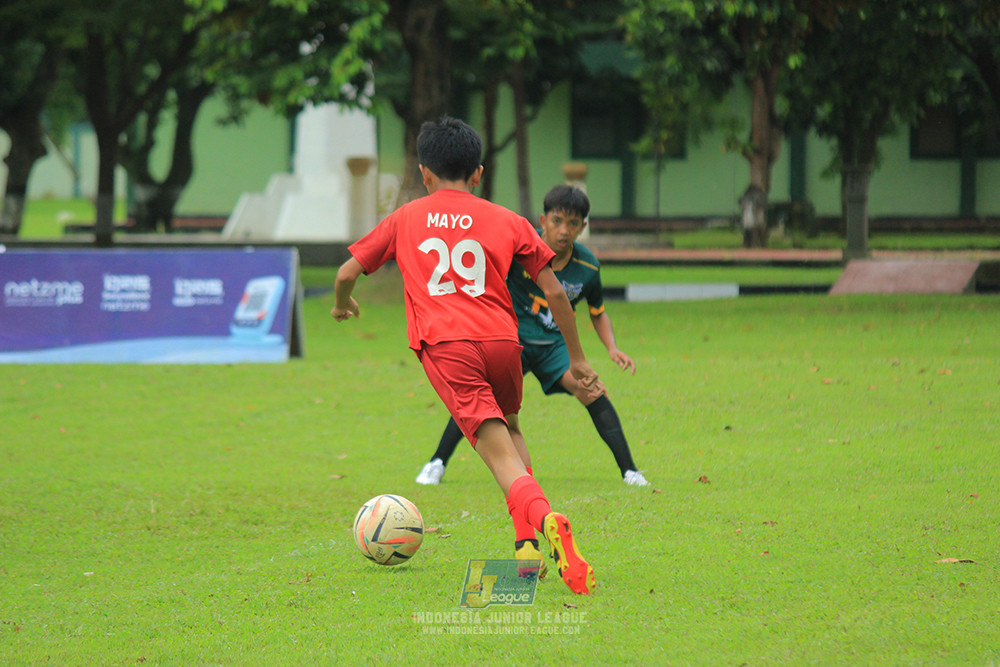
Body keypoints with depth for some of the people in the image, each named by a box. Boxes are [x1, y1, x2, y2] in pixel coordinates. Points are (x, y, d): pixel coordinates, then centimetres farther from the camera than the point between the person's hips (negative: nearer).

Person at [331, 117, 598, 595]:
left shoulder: (405, 219, 17)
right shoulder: (507, 222, 16)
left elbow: (347, 273, 19)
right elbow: (554, 292, 14)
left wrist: (341, 305, 42)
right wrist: (577, 358, 22)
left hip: (445, 346, -2)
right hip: (501, 339, 2)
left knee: (500, 453, -9)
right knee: (509, 430, 29)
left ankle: (545, 521, -39)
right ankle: (528, 543, 15)